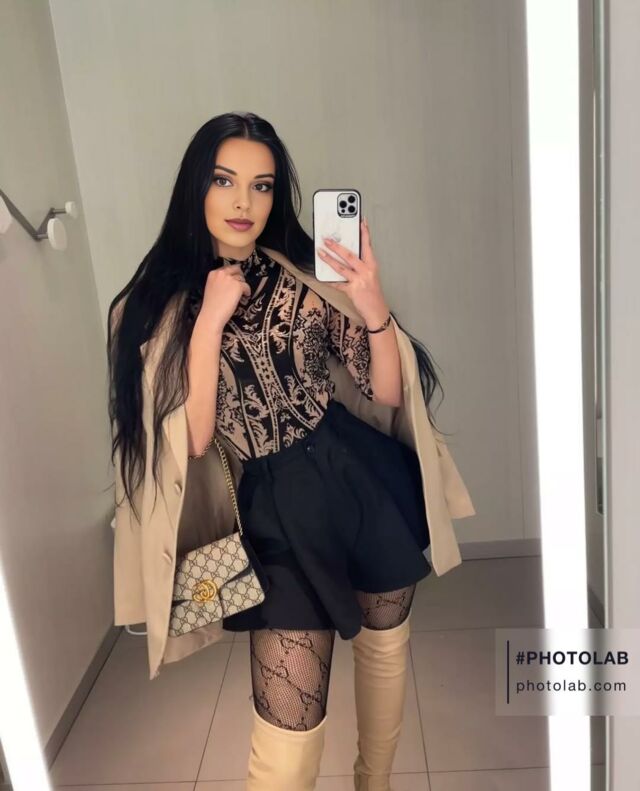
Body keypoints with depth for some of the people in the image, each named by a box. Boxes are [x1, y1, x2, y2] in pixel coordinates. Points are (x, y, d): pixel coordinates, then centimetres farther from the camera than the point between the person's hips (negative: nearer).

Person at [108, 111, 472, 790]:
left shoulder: (308, 278, -5)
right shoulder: (163, 303, -5)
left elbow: (388, 390, -5)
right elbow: (191, 443, -14)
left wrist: (372, 303, -21)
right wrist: (211, 320, -20)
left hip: (367, 482, 3)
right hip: (279, 511, -2)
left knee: (385, 648, 23)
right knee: (289, 728, -4)